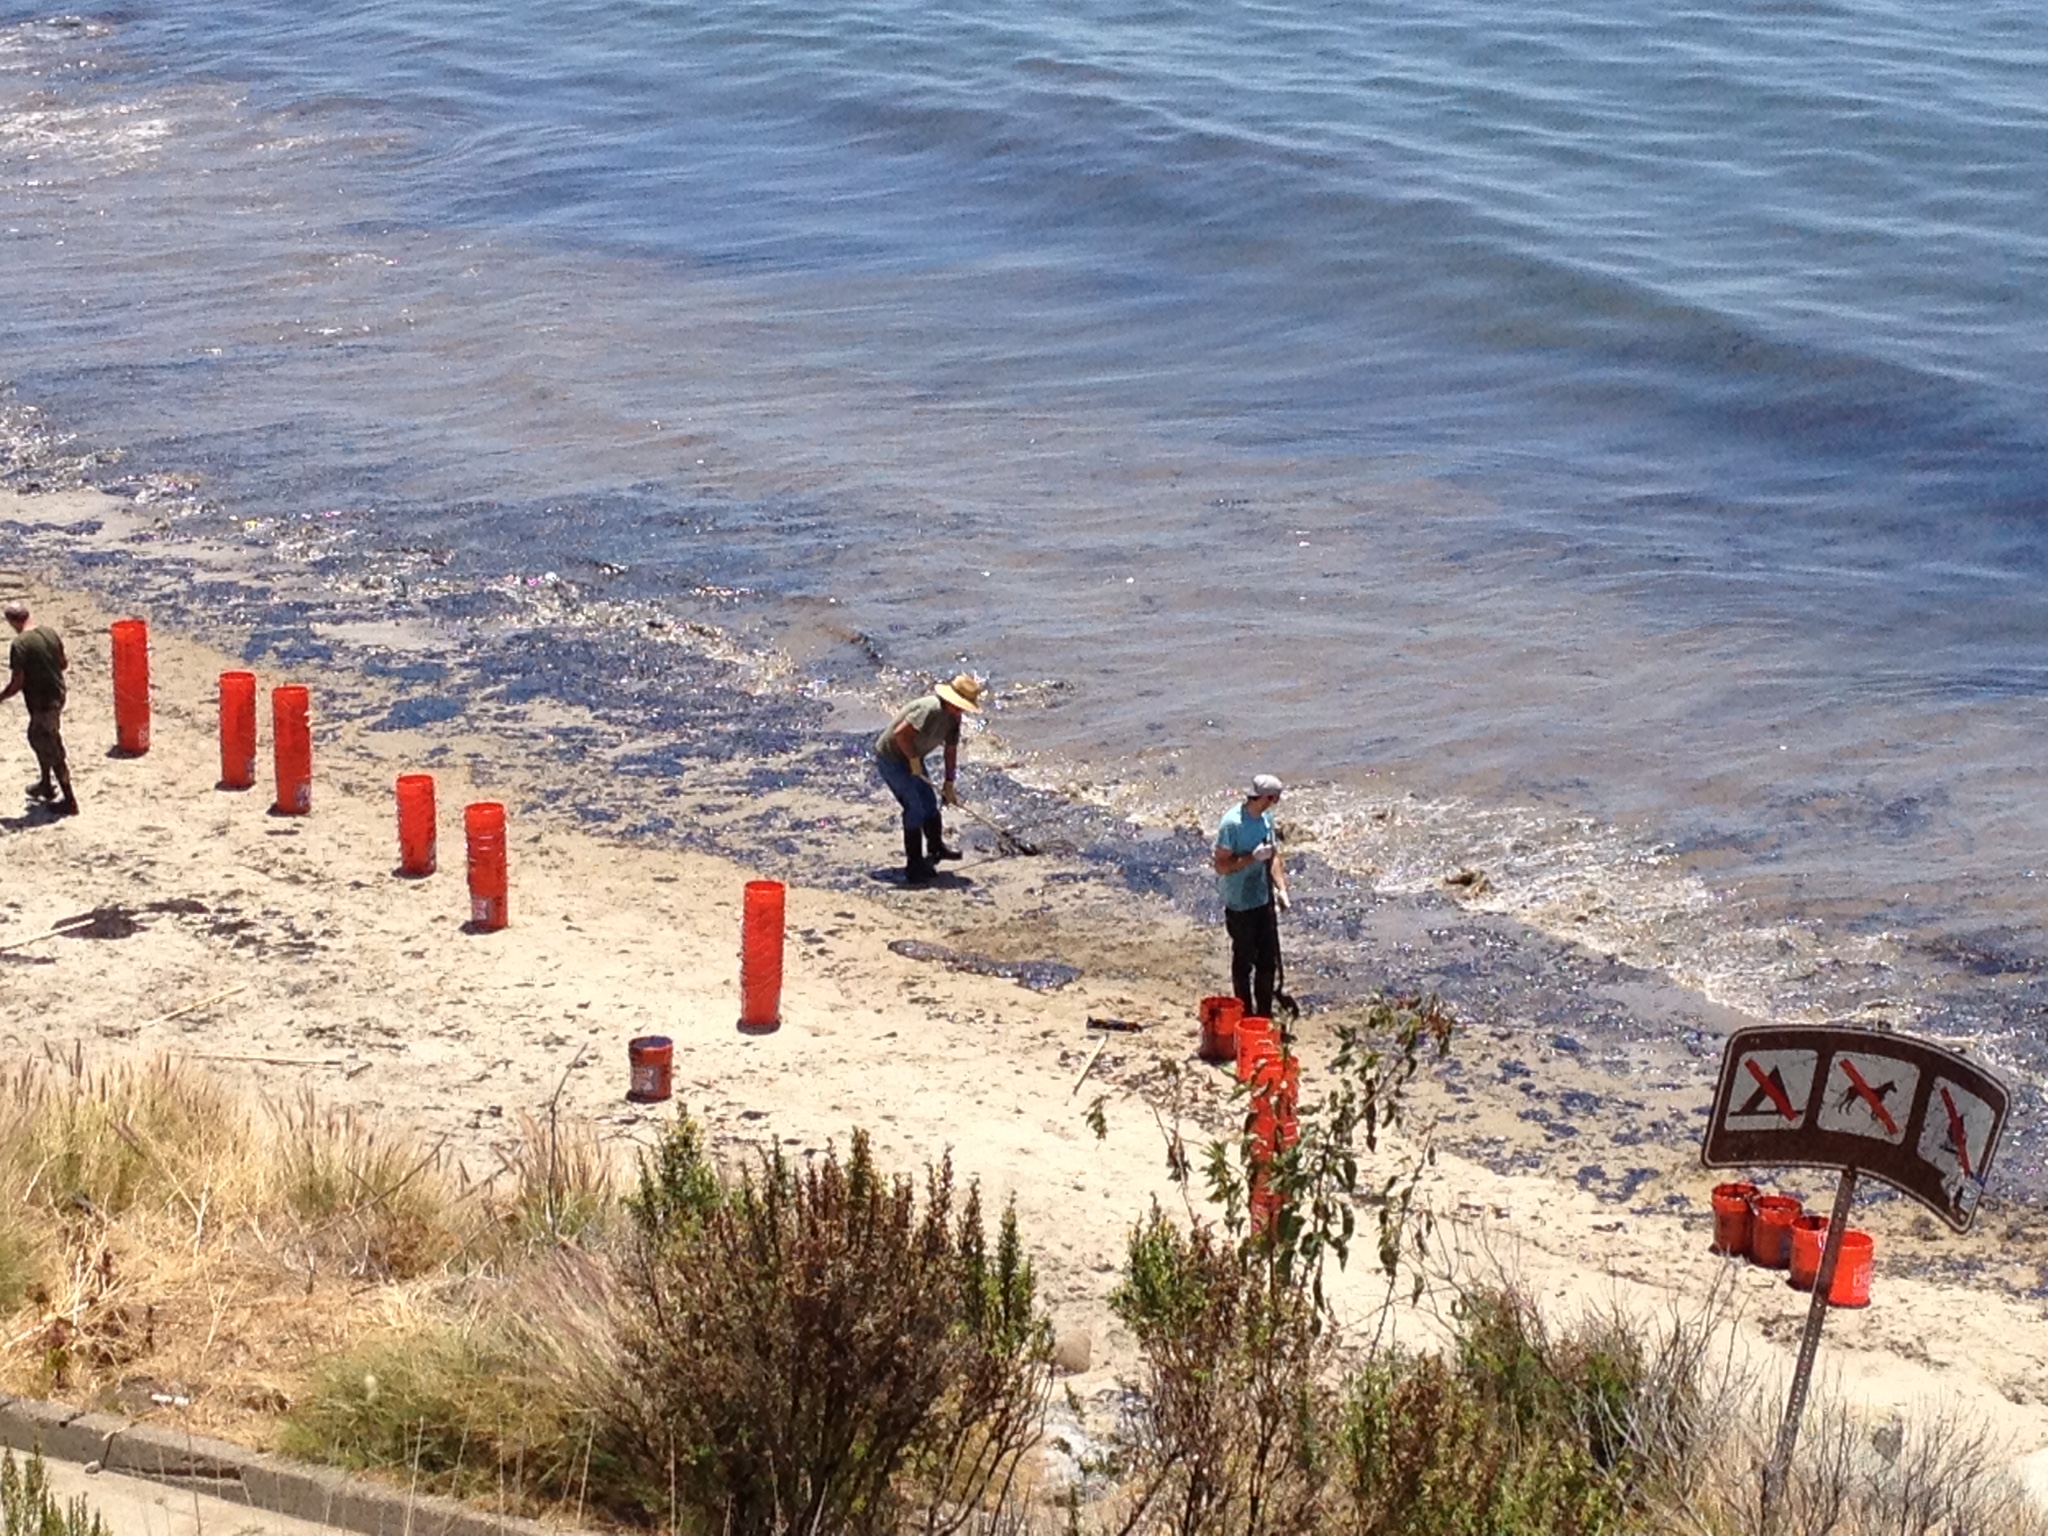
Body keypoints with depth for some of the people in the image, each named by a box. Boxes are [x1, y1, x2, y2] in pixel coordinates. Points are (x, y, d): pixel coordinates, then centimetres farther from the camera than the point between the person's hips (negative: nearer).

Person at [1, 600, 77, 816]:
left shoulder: (19, 645, -22)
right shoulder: (49, 632, 0)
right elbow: (63, 664, 11)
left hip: (41, 703, -8)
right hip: (57, 696, 8)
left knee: (52, 751, 2)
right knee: (37, 738, 27)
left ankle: (69, 801, 8)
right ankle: (46, 784, 42)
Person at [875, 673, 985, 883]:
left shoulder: (953, 717, -1)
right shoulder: (930, 709, -32)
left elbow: (951, 750, 10)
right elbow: (900, 733, -36)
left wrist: (949, 785, 13)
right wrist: (914, 760, -23)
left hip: (911, 758, 10)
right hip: (891, 758, -10)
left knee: (930, 802, 18)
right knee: (915, 809, -10)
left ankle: (936, 847, 40)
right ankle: (914, 866, -3)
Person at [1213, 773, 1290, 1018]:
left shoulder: (1266, 818, 2)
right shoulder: (1232, 824, -22)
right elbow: (1221, 866, -21)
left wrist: (1281, 888, 2)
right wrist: (1253, 857, -29)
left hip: (1264, 900, 7)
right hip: (1240, 905, -7)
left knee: (1268, 961, 14)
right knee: (1244, 962, 7)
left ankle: (1264, 1014, 27)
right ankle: (1245, 1015, 21)